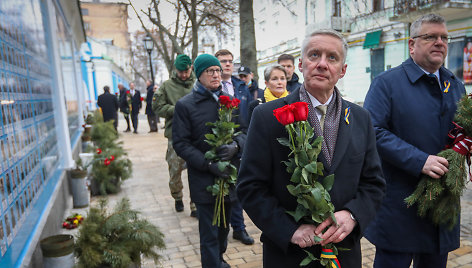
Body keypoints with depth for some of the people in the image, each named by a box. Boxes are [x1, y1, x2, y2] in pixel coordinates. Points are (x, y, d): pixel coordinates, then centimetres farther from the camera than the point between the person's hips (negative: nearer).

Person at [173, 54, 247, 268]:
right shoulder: (185, 105, -5)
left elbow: (243, 131, 9)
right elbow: (180, 143, -8)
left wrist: (235, 146, -14)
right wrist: (208, 164, -18)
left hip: (229, 175, 5)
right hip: (204, 179, -4)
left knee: (224, 226, 22)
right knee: (209, 233, 3)